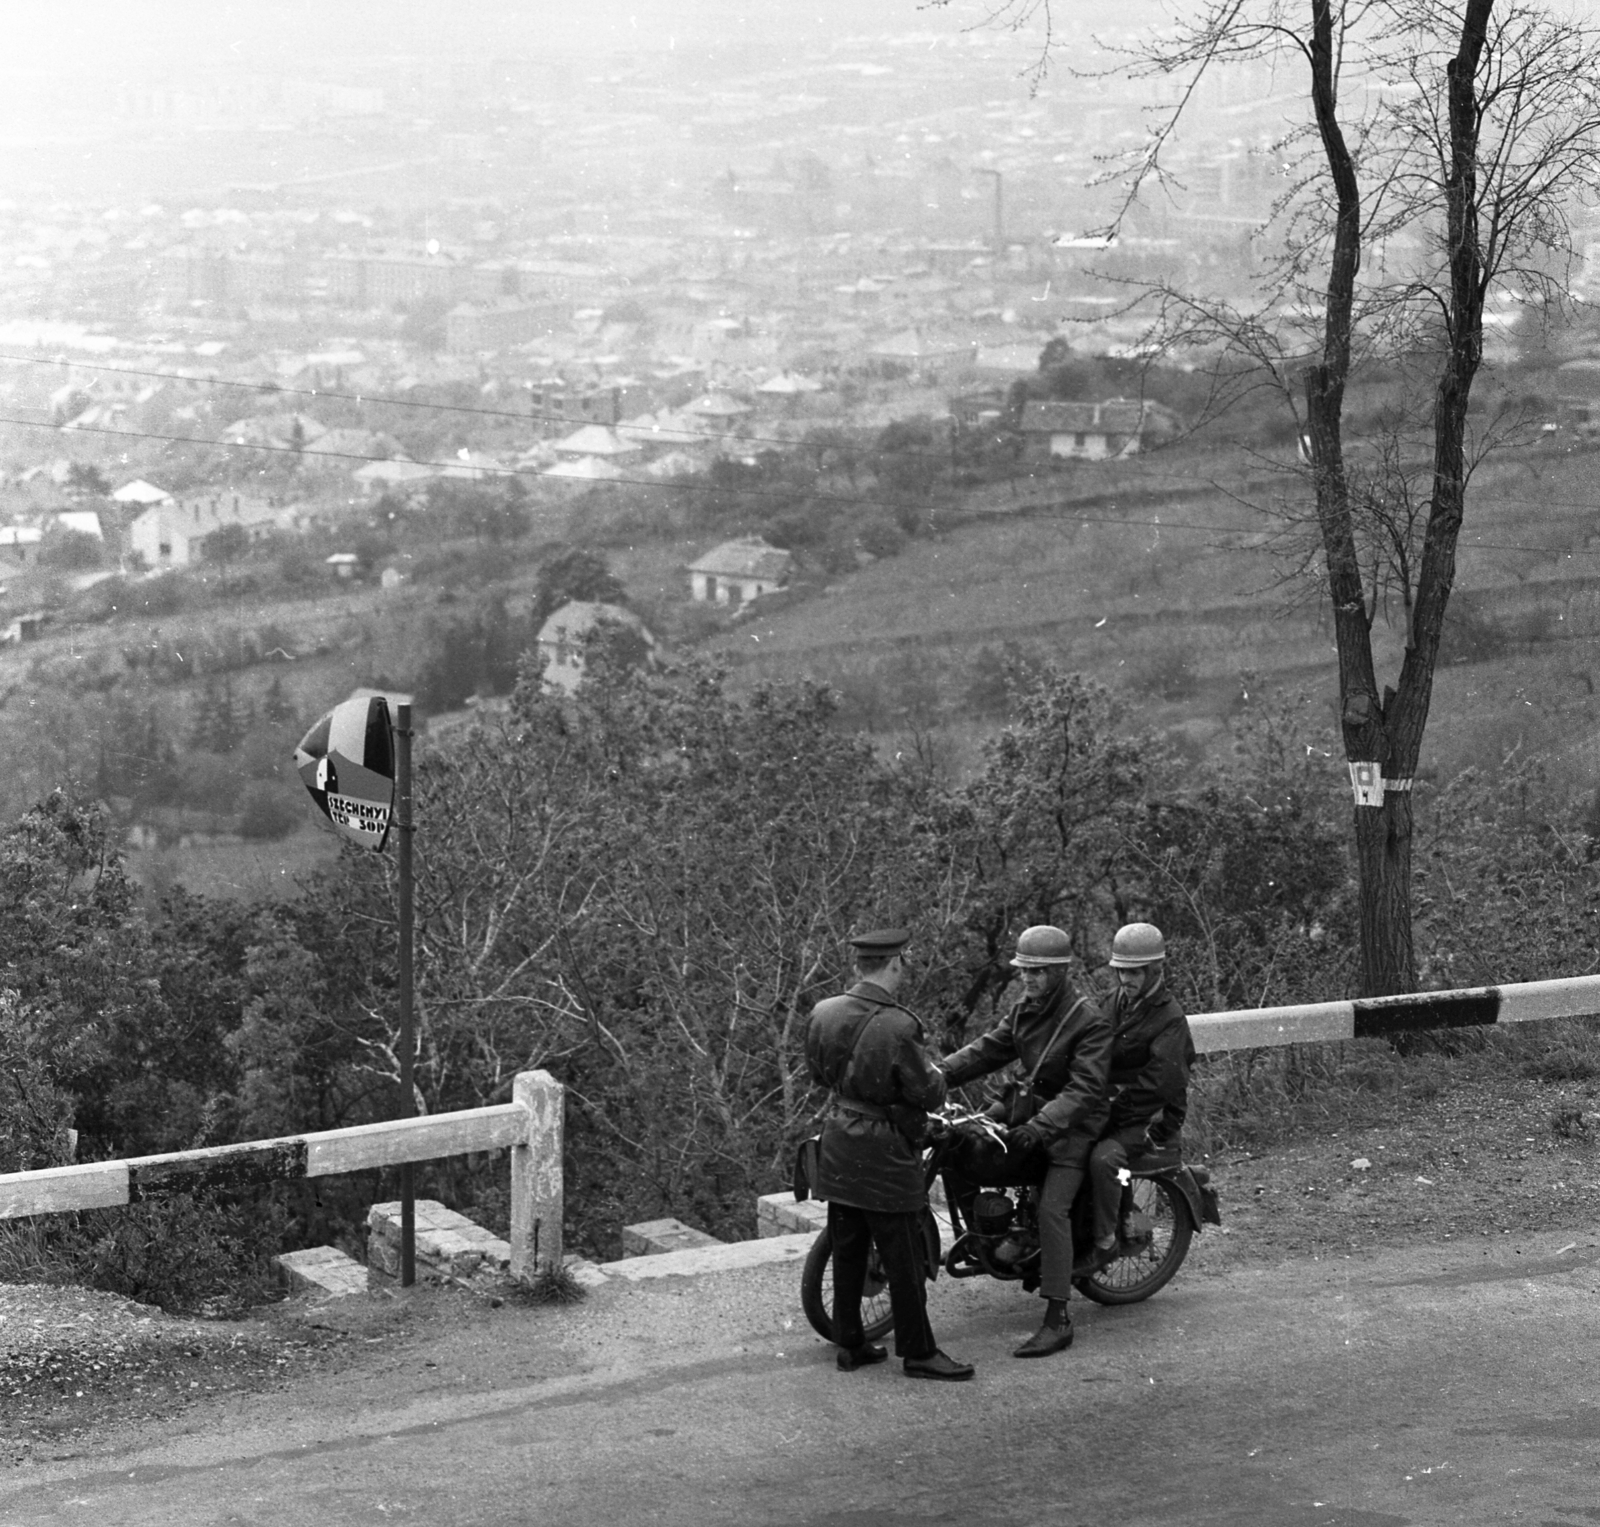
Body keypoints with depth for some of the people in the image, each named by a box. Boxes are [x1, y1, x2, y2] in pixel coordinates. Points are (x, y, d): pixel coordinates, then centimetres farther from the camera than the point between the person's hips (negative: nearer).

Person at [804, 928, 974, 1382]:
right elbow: (929, 1095, -15)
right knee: (904, 1259, 4)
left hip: (838, 1147, 7)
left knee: (847, 1251, 16)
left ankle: (849, 1344, 24)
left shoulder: (823, 1013, -2)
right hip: (885, 1154, -7)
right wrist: (933, 1071, 6)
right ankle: (918, 1352, 12)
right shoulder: (898, 1028, -23)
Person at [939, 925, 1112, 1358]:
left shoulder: (1089, 1021, -19)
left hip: (1073, 1123, -8)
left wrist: (1040, 1126, -38)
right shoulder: (1025, 1009, 6)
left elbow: (1085, 1089, -26)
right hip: (1030, 1105, 8)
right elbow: (989, 1049, 8)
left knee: (1052, 1209, -21)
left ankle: (1058, 1320, -24)